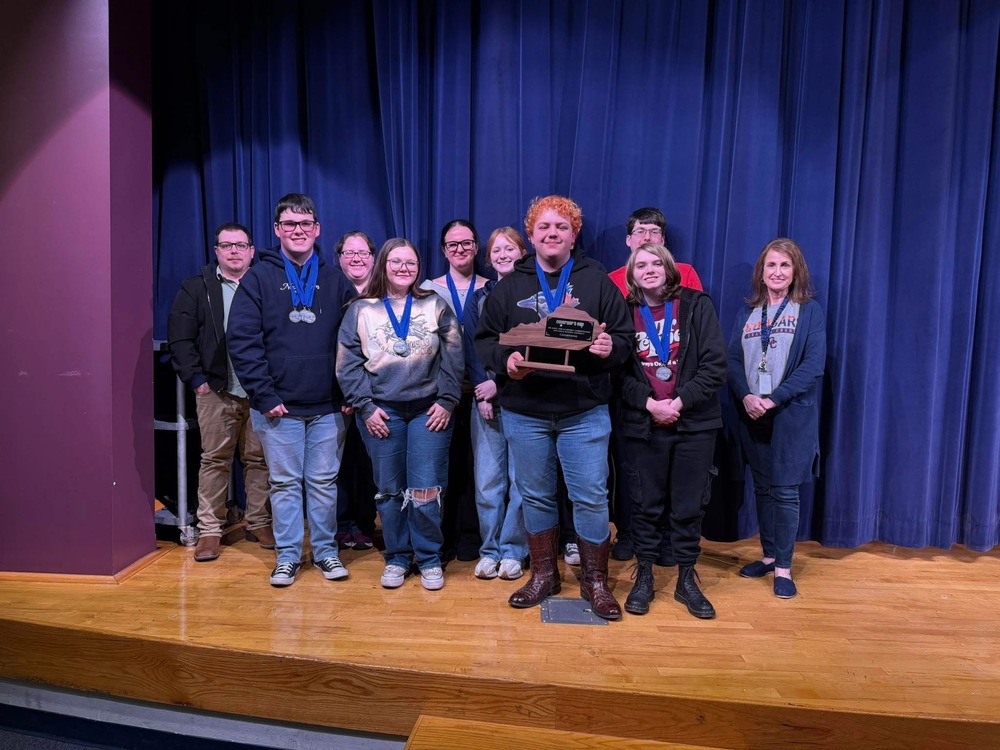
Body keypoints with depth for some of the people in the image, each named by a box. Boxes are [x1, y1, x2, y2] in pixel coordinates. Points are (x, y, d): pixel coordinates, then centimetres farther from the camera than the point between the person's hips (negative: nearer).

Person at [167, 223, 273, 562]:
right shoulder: (196, 288, 8)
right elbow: (180, 338, 4)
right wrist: (195, 377, -5)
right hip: (215, 391, 0)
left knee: (258, 458, 7)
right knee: (214, 459, 4)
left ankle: (259, 523, 19)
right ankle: (209, 530, 13)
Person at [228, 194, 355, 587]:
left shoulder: (335, 280, 7)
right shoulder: (259, 278, 2)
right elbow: (242, 340, -4)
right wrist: (263, 395, -10)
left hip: (327, 406, 1)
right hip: (278, 407, -1)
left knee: (324, 481, 9)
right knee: (284, 482, 8)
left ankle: (325, 550, 24)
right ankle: (287, 555, 21)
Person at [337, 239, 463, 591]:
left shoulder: (436, 306, 7)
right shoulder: (360, 310, 5)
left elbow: (453, 358, 3)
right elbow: (348, 364, 2)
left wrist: (447, 401, -4)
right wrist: (365, 407, -5)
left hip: (429, 410, 0)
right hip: (380, 411, 1)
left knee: (426, 489, -2)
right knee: (389, 490, 7)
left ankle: (429, 558, 15)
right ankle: (397, 557, 23)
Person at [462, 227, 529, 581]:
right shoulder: (479, 298, 13)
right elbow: (471, 348, 7)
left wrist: (500, 382, -13)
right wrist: (482, 392, -7)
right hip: (486, 398, 3)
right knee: (487, 478, 3)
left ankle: (513, 551, 14)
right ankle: (490, 550, 16)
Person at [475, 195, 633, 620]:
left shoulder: (597, 280, 4)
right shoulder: (511, 285, 8)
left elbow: (625, 336, 1)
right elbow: (484, 338, 6)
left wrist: (611, 347, -21)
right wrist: (504, 359, -14)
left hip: (584, 411, -2)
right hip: (524, 411, 2)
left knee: (591, 497, 2)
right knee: (535, 495, 13)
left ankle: (595, 581, 20)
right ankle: (543, 575, 30)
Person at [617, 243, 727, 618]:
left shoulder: (697, 306, 1)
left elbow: (715, 365, -5)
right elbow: (620, 371, -2)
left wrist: (679, 401, -14)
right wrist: (650, 404, -15)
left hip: (695, 423, 0)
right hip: (642, 425, 0)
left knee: (689, 506, 8)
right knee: (646, 504, 8)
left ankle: (687, 580, 24)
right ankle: (643, 577, 23)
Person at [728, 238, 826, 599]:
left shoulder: (810, 311, 0)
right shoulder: (747, 312, 11)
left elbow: (812, 366, -10)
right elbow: (733, 359, 3)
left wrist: (774, 399, -18)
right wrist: (746, 396, -14)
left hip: (792, 416, -4)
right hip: (751, 415, 4)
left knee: (785, 491, -2)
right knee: (762, 488, 12)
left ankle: (783, 567, 9)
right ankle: (769, 555, 26)